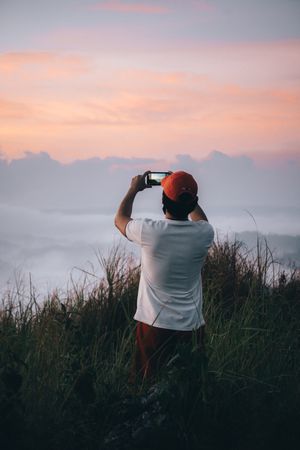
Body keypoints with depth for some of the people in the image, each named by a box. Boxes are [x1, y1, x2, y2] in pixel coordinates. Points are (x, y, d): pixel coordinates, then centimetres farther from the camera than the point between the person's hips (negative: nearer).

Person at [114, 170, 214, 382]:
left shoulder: (150, 232, -16)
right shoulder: (204, 234, -10)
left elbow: (120, 219, 8)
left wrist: (134, 189, 20)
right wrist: (187, 193, 20)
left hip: (155, 325, -2)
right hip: (193, 325, 2)